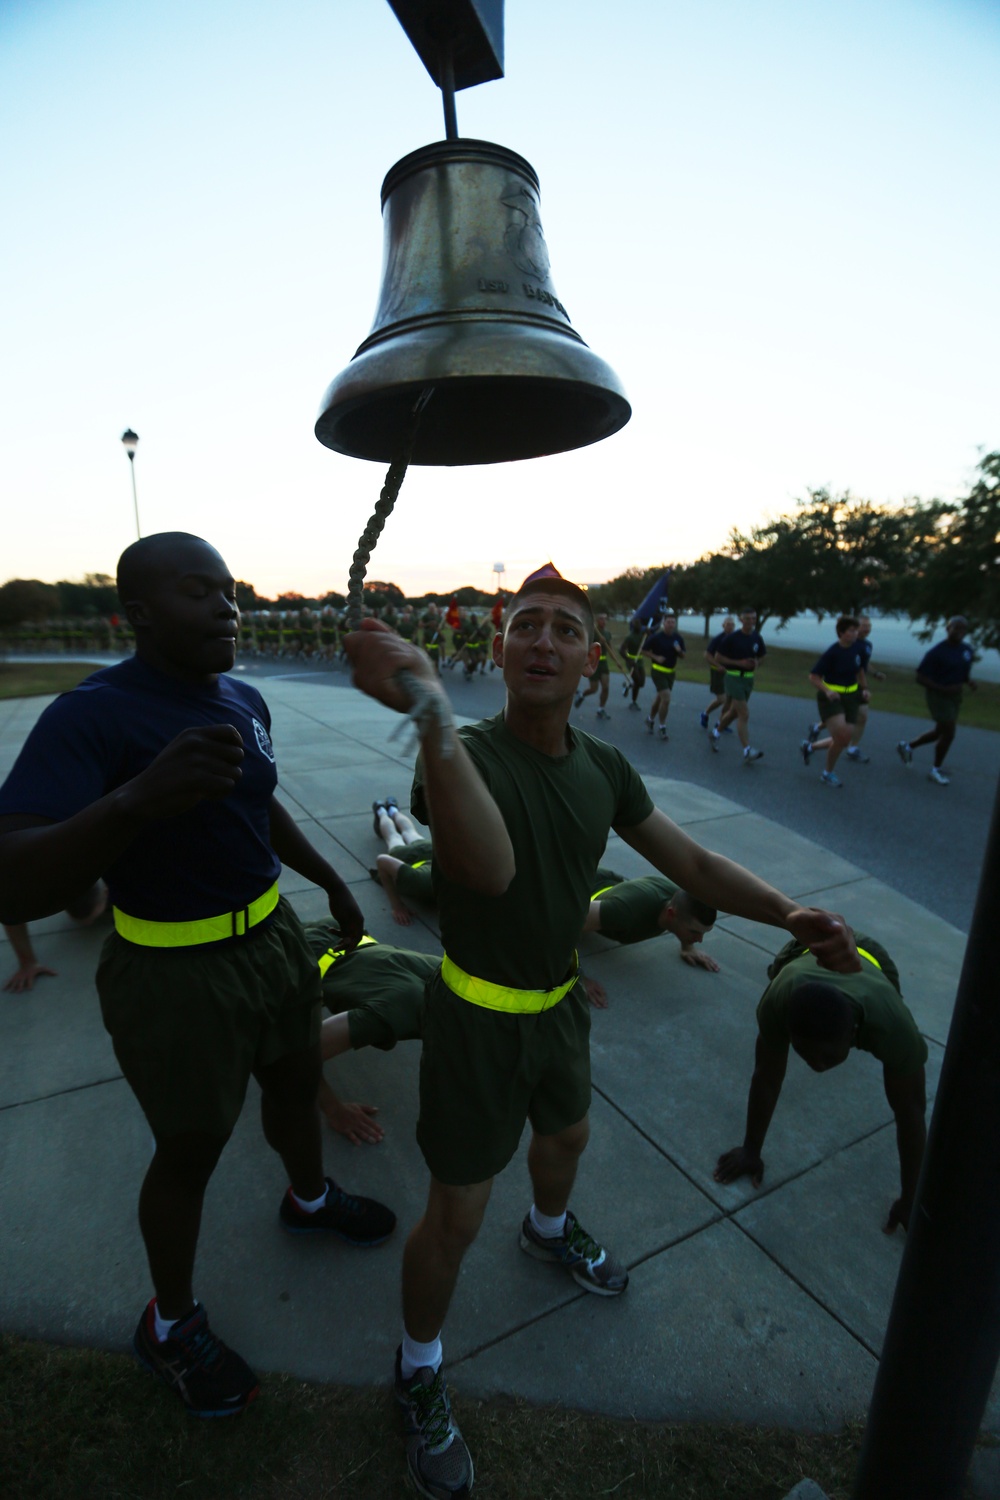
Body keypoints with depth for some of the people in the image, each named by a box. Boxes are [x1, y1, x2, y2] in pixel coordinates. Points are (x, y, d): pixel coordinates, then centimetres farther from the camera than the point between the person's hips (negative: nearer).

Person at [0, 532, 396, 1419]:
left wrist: (331, 881, 20)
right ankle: (169, 1326, 46)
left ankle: (310, 1198, 59)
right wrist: (137, 800, -49)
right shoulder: (92, 715, -23)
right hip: (175, 978, -6)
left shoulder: (244, 702, -1)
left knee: (297, 1086, 26)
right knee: (192, 1152, 15)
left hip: (275, 938, 7)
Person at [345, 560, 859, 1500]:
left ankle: (550, 1232, 68)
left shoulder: (603, 769, -7)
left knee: (566, 1134, 32)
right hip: (478, 1019, -6)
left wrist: (787, 912, -16)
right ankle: (419, 1370, 42)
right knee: (455, 1216, 9)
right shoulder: (466, 752, -28)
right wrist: (430, 714, -62)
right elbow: (489, 869, -49)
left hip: (559, 1002, 7)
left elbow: (692, 864, -1)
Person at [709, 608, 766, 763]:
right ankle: (747, 751, -12)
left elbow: (761, 655, 20)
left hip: (749, 679, 6)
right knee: (744, 714, -12)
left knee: (734, 712, 17)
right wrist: (739, 663, -16)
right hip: (734, 678, -6)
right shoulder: (732, 638, -10)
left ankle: (715, 733, 39)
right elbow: (718, 657, -8)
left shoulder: (757, 638, 5)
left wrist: (755, 663, -4)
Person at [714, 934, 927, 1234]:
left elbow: (910, 1109, -31)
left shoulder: (893, 1026, -46)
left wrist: (910, 1198, -23)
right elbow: (766, 1076, -29)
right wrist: (750, 1150, -20)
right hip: (805, 951, 0)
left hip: (870, 958, 0)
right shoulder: (780, 1000, -44)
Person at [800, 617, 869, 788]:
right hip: (830, 697, -6)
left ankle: (810, 746, 29)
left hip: (850, 697, 6)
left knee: (844, 741, 2)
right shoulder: (832, 653, -16)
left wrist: (864, 688, 5)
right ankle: (828, 773, 6)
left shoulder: (858, 649, 1)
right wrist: (827, 690, -30)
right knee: (840, 736, -17)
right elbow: (813, 676, -15)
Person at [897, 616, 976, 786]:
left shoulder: (967, 650, 3)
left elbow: (964, 672, 18)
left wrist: (969, 682, -5)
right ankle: (936, 770, 12)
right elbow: (921, 678, -17)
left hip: (955, 695, 7)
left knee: (940, 732, 15)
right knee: (949, 731, -7)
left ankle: (907, 746, 37)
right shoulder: (937, 652, -17)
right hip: (938, 694, -7)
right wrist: (944, 689, -25)